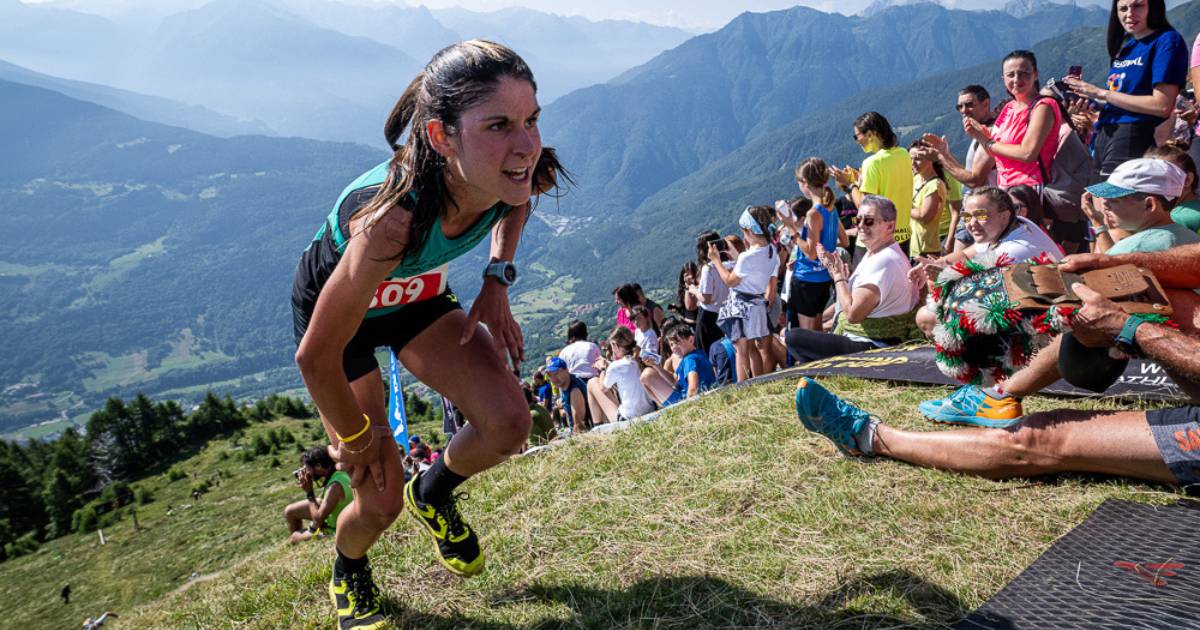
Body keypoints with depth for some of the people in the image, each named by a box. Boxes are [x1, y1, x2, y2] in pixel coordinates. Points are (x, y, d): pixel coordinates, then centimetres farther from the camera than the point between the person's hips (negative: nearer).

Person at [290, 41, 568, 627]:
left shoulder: (511, 175, -27)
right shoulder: (394, 217, -44)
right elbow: (316, 357, -32)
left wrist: (497, 281, -11)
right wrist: (354, 438, -15)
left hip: (417, 295, 4)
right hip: (335, 304, -4)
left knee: (508, 424, -17)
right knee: (381, 501, -3)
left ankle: (433, 493, 18)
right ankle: (348, 576, 36)